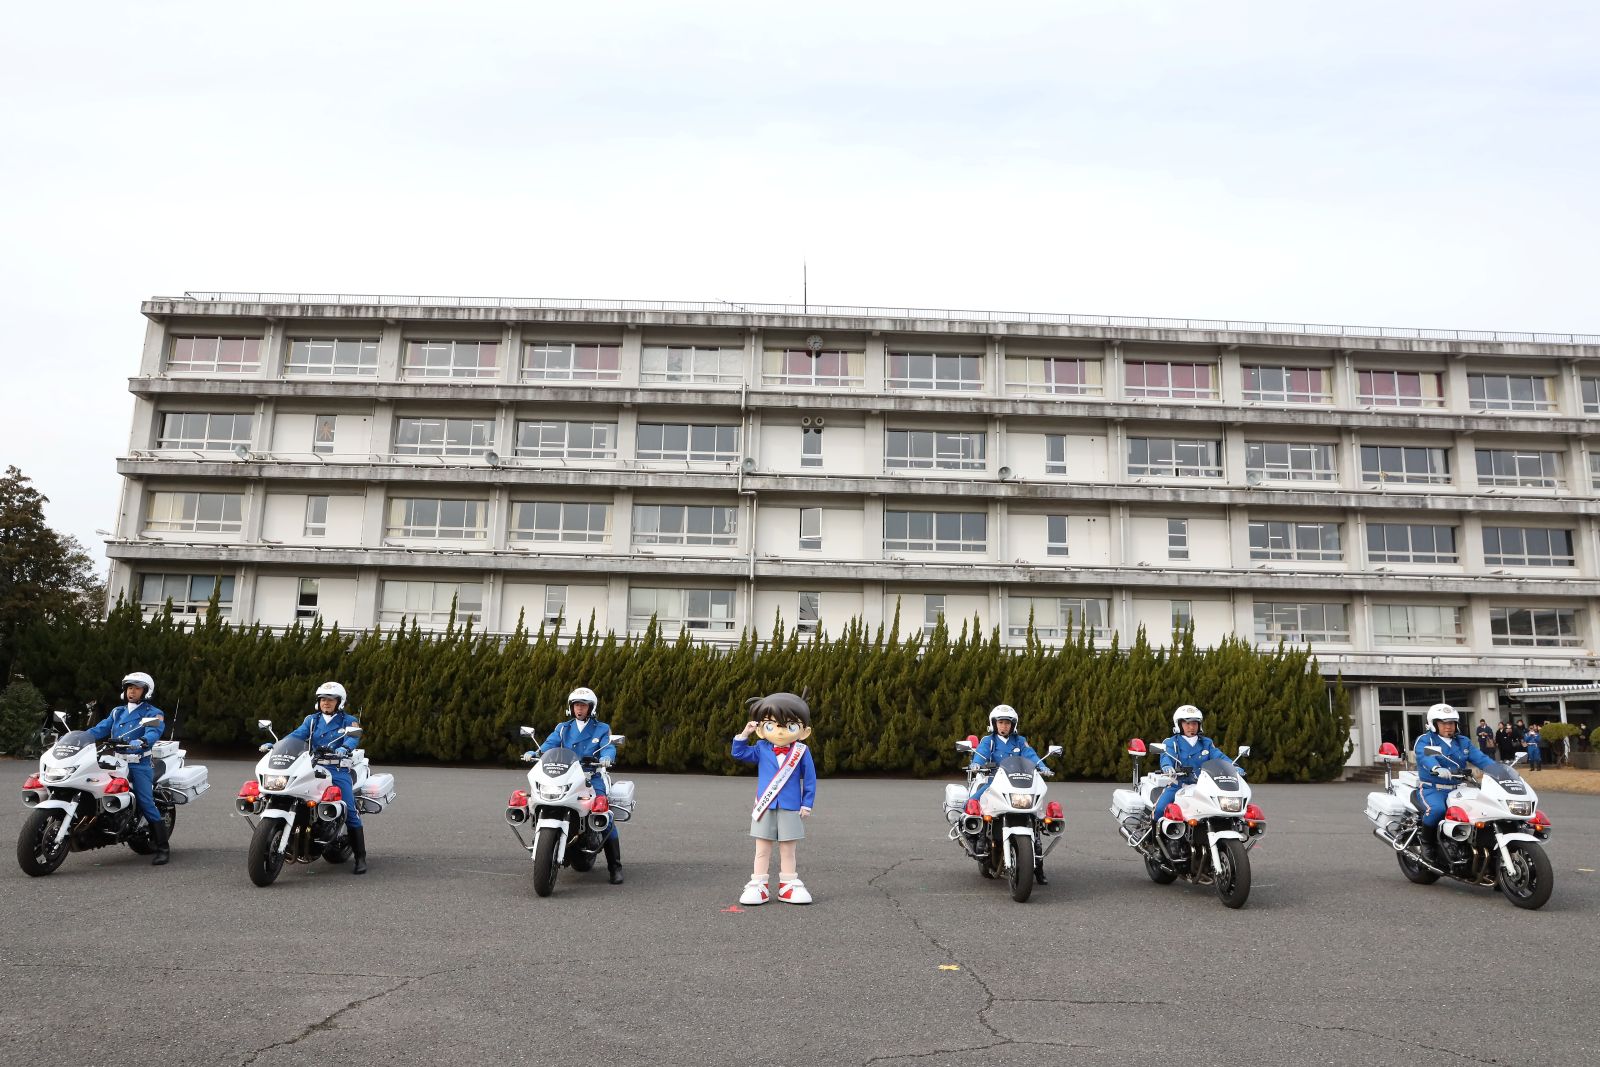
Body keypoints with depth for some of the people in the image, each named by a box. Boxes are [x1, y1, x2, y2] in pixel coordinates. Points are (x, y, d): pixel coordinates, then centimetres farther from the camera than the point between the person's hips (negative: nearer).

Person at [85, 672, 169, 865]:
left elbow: (153, 733, -15)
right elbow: (100, 729, 11)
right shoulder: (117, 712, 23)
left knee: (146, 803, -15)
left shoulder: (153, 713, 4)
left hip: (139, 764, -6)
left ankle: (162, 848, -15)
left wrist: (141, 742, -36)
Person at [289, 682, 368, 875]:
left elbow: (352, 738, -11)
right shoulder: (312, 720, 19)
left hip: (338, 770, -4)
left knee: (350, 812, -15)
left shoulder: (348, 720, 8)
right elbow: (298, 734, 3)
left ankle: (360, 858, -12)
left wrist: (344, 748, -35)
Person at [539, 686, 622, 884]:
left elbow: (608, 747, -5)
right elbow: (550, 744, 2)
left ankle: (615, 866, -13)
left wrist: (606, 757, -29)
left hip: (592, 777, -3)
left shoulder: (602, 729, 11)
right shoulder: (563, 728, 17)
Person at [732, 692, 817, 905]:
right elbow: (739, 753, 6)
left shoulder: (801, 752, -5)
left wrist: (807, 805, 0)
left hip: (790, 809, -1)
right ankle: (758, 886, 14)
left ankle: (788, 886, 19)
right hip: (765, 808, 1)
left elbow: (810, 779, 1)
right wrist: (744, 734, -9)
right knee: (762, 850, 8)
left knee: (788, 850, 9)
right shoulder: (761, 749, -1)